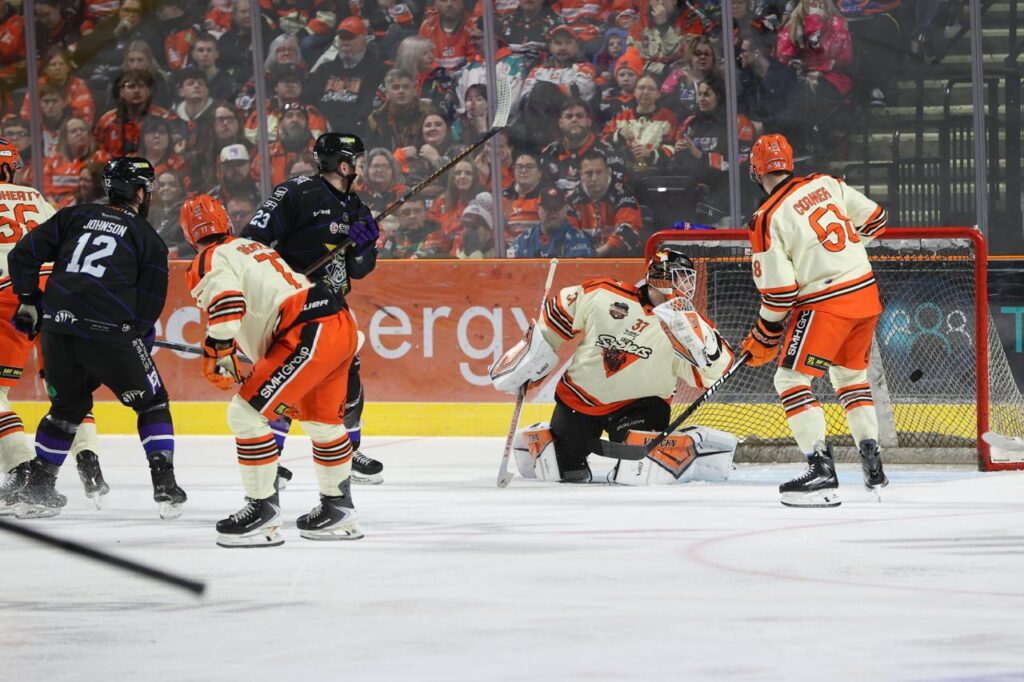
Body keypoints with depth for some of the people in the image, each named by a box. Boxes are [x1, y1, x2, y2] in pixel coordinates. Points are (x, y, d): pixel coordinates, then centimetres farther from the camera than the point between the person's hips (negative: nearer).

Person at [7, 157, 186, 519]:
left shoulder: (74, 217, 15)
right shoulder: (148, 239, 8)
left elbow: (23, 255, 11)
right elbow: (149, 303, 6)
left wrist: (29, 300, 22)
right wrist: (142, 336, 24)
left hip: (57, 330, 4)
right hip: (111, 335, -4)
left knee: (68, 406, 26)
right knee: (152, 404, 14)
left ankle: (36, 488, 23)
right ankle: (165, 488, 5)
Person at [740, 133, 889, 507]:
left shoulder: (768, 219, -11)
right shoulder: (826, 184, 6)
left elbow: (779, 292, -12)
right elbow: (873, 219, 13)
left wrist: (763, 338, 2)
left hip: (825, 304, -7)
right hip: (867, 294, 7)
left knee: (791, 379, -1)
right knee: (851, 376, 24)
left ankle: (822, 471, -14)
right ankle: (872, 463, 18)